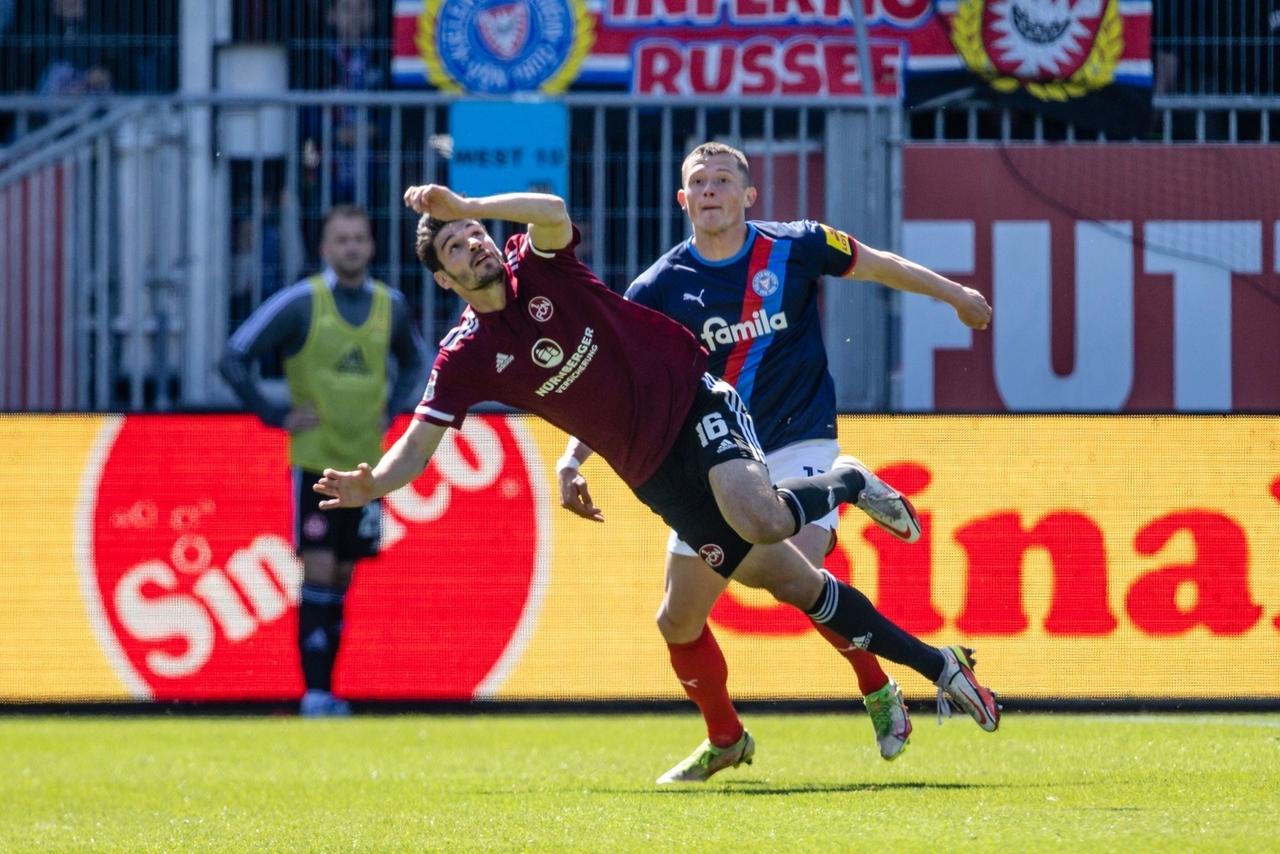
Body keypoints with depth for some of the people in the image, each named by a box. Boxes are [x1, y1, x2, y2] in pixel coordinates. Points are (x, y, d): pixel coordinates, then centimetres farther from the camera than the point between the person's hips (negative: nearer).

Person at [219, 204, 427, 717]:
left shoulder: (391, 306, 6)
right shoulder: (300, 303, -8)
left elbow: (413, 362, 26)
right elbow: (234, 360, -6)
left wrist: (392, 410, 12)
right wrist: (276, 417, -8)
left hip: (364, 463, 4)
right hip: (314, 461, -4)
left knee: (341, 579, 8)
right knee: (318, 574, -10)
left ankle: (325, 687, 14)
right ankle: (315, 692, -8)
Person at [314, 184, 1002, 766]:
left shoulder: (539, 265, -8)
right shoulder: (466, 357, -5)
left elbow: (553, 212, -31)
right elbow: (418, 445, -9)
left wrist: (465, 206, -40)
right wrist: (370, 486, -28)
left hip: (692, 396, -2)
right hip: (655, 470, 2)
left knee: (758, 520, -32)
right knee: (796, 584, 0)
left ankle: (845, 483, 3)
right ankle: (937, 666, 13)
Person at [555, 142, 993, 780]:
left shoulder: (795, 248, -7)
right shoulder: (660, 287, -6)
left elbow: (880, 266, 10)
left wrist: (956, 295, 22)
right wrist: (571, 459, -16)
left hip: (799, 446, -3)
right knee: (678, 622, 4)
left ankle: (880, 692, -3)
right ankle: (724, 738, 29)